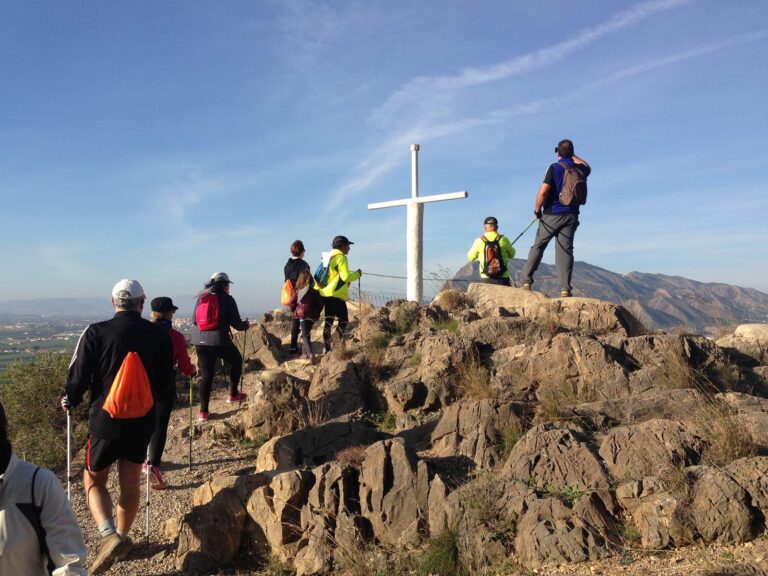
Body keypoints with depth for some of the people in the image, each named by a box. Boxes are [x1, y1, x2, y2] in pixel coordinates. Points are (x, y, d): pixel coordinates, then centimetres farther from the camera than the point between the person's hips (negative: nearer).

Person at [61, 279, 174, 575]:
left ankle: (109, 535, -3)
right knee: (131, 482, 18)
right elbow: (166, 381, 5)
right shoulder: (158, 335, -4)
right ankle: (122, 538, 31)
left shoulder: (95, 333, -13)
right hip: (143, 421, 3)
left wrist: (69, 401, 13)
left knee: (94, 479, 15)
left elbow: (78, 376, -8)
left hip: (106, 420, -3)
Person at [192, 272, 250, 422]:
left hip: (200, 341, 5)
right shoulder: (227, 299, -2)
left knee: (206, 375, 10)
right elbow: (236, 324, -4)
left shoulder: (201, 298, 11)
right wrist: (246, 324, 17)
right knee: (236, 361, 23)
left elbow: (194, 321, 14)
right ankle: (233, 395, 28)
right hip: (220, 340, -4)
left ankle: (203, 411, 7)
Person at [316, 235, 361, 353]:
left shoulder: (328, 257, 17)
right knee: (343, 320, -3)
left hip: (326, 293, 9)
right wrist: (357, 274, -4)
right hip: (336, 294, -9)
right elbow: (346, 277, -19)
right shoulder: (341, 258, -11)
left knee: (329, 320, 11)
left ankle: (327, 347, 12)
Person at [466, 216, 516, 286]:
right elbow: (511, 255, 14)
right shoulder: (503, 239, -3)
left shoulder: (479, 241, -3)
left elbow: (471, 257, 12)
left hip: (486, 278, 1)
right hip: (502, 278, 0)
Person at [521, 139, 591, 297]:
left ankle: (526, 281, 5)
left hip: (552, 215, -3)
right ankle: (565, 289, -7)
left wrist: (537, 209, -2)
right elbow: (587, 168, 34)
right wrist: (573, 156, 30)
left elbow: (543, 191, -15)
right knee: (565, 250, -1)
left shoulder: (554, 167, -6)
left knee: (538, 247, 7)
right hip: (571, 216, 3)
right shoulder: (579, 169, 7)